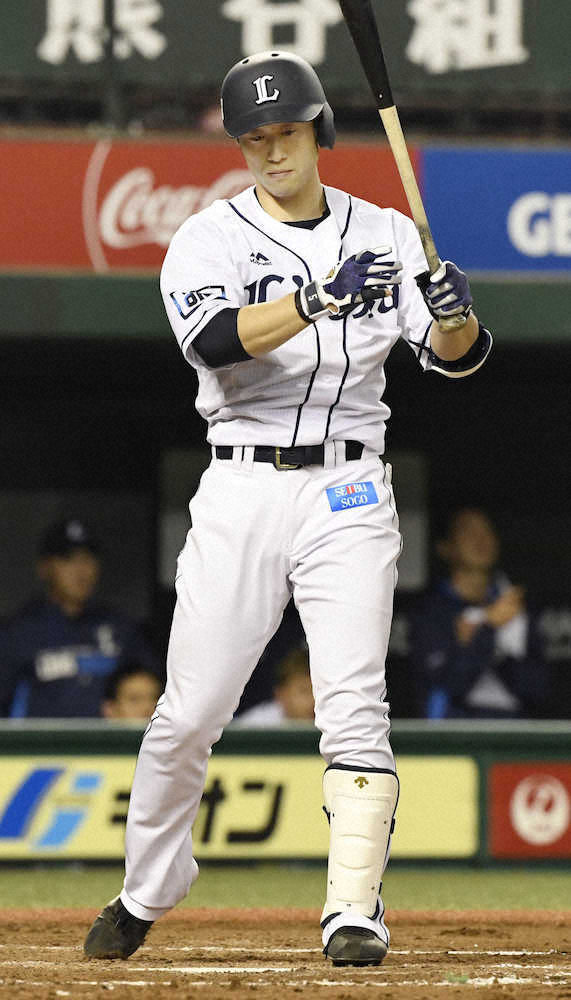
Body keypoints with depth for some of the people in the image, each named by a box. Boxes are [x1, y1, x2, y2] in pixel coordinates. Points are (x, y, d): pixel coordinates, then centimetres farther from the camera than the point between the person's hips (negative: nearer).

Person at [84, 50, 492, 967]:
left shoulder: (386, 235, 7)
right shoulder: (208, 240, -1)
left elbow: (455, 358, 0)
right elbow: (214, 340, -21)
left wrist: (456, 315, -24)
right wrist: (321, 299, -34)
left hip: (350, 495, 0)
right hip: (242, 490, 0)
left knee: (354, 707, -12)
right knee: (189, 714, 2)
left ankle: (354, 912, -13)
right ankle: (144, 896, 20)